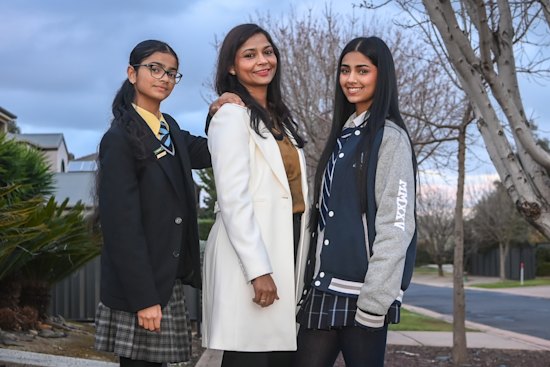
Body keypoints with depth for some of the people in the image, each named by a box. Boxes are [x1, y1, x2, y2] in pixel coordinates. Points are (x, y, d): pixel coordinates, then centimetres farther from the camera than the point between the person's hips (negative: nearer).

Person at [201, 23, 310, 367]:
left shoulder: (279, 116, 18)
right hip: (250, 257, -8)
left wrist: (289, 263, 13)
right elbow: (234, 199, -15)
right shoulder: (232, 115, -6)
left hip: (283, 251, 8)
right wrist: (258, 270, -20)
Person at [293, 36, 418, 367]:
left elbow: (396, 224, -13)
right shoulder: (343, 136, 17)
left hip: (360, 290, -7)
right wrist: (314, 280, 10)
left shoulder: (390, 138, -5)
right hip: (325, 287, 7)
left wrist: (375, 298, -19)